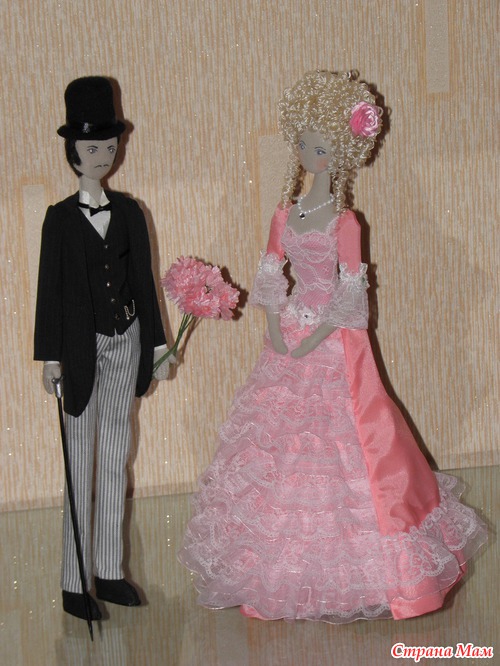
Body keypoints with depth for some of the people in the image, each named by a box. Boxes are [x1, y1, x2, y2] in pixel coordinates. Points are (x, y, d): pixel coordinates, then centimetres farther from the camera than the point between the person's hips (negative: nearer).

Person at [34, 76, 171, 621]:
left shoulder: (128, 212, 6)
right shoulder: (60, 218, -4)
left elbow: (144, 279, 9)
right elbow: (49, 289, -5)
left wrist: (156, 342, 8)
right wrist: (50, 357, -9)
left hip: (126, 342, 4)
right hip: (82, 347, -4)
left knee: (116, 459, 10)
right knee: (82, 464, -2)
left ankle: (110, 571, 19)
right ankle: (74, 584, 4)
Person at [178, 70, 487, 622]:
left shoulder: (344, 223, -10)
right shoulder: (285, 215, 4)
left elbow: (351, 295, -12)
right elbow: (270, 277, 7)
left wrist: (312, 342, -16)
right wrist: (275, 330, -6)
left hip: (332, 345, -5)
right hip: (288, 340, 5)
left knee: (337, 450, -1)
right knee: (276, 447, 8)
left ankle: (345, 575, 13)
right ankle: (279, 568, 22)